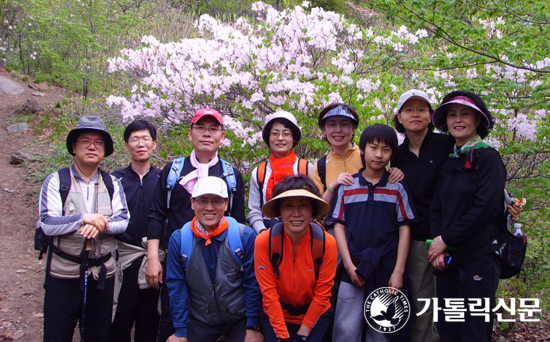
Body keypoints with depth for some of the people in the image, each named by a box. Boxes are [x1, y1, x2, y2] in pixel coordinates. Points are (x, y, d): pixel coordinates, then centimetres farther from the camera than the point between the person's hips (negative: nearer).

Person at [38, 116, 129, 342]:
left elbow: (123, 221, -1)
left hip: (103, 274, 3)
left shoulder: (112, 184, 7)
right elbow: (47, 224, -11)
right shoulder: (56, 181, -2)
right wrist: (83, 218, -24)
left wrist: (101, 225, -21)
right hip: (63, 274, -2)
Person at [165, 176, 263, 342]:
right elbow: (176, 287, -4)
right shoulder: (178, 239, -9)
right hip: (198, 322, 2)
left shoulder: (245, 236, -12)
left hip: (239, 319, -1)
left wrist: (253, 327, -6)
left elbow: (253, 284, -7)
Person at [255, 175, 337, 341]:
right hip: (275, 316, 0)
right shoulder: (263, 242, -20)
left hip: (315, 316, 0)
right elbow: (269, 293, -14)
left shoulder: (327, 243, -18)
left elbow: (322, 294, -11)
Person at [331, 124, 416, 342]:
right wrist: (349, 266, -5)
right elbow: (339, 226, 4)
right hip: (352, 272, 0)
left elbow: (404, 229, 2)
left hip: (387, 273, 0)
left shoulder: (398, 188, 4)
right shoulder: (347, 187, 4)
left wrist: (398, 272, -5)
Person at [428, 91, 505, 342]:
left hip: (478, 259, -6)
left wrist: (446, 239, -11)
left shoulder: (488, 158, -5)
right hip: (447, 260, 6)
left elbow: (484, 208, -15)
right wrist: (438, 248, -4)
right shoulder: (448, 164, 14)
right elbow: (436, 209, 11)